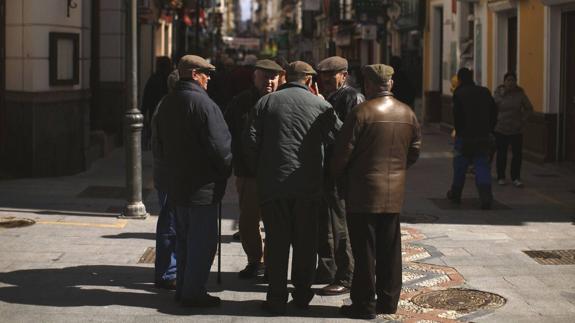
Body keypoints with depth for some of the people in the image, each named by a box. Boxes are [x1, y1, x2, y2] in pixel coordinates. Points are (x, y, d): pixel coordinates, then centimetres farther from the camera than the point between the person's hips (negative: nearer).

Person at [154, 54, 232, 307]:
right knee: (202, 240, -1)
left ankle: (183, 288, 23)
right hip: (202, 185, -9)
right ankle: (193, 292, 1)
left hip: (176, 182, 9)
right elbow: (219, 145, -20)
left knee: (184, 238, 17)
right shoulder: (202, 103, -18)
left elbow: (160, 145, 18)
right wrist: (227, 169, -3)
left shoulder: (166, 104, 11)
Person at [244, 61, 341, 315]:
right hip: (309, 186, 0)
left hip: (272, 183, 0)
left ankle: (277, 299, 6)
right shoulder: (320, 106, 1)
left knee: (277, 242, 5)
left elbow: (251, 141, -1)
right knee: (305, 243, 12)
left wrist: (260, 170, 11)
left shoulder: (266, 102, 3)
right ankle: (302, 294, 20)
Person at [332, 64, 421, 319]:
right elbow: (415, 149, 13)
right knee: (389, 249, 13)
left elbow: (343, 151, -13)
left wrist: (337, 174, 5)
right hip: (394, 193, 6)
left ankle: (364, 303, 5)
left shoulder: (361, 112, -14)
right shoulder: (407, 113, 5)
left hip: (363, 192, -6)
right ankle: (389, 300, 20)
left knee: (364, 250, 1)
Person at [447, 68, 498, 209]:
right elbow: (494, 112, 8)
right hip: (484, 137, 3)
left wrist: (458, 131, 2)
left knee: (459, 166, 12)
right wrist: (488, 130, 13)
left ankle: (455, 194, 27)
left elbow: (457, 115, -10)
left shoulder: (459, 93, -6)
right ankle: (486, 196, -16)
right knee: (482, 166, 1)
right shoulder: (485, 92, 8)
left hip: (465, 136, -3)